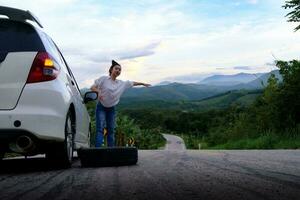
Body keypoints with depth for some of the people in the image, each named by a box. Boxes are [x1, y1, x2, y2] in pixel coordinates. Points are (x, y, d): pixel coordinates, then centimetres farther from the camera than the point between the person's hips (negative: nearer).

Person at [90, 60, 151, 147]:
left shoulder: (121, 83, 5)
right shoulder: (104, 79, -7)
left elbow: (132, 83, 19)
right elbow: (92, 87, -9)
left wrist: (143, 83, 26)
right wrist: (98, 92, -28)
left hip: (111, 108, 5)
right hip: (101, 107, -5)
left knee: (111, 130, 8)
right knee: (100, 128, -14)